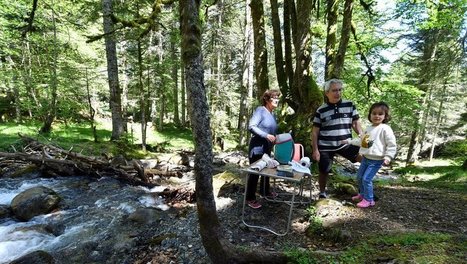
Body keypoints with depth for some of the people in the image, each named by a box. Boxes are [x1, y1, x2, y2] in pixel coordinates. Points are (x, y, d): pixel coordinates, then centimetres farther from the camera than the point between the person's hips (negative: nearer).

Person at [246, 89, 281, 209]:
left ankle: (264, 191, 42)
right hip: (257, 148, -9)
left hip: (267, 148, 9)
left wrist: (276, 138, 1)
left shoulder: (273, 115, 11)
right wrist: (266, 136, -27)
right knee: (254, 172, 1)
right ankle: (250, 198, 14)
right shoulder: (260, 110, -14)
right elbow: (251, 126, -24)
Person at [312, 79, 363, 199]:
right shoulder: (321, 110, -4)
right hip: (325, 147, -1)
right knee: (324, 172, 8)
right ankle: (322, 193, 32)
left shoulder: (350, 105, 0)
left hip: (345, 144, 2)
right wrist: (315, 150, -6)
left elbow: (356, 123, 8)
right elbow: (315, 132, -2)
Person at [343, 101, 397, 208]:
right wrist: (349, 141, 23)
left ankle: (369, 200, 8)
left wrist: (388, 157, -20)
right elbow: (360, 140, 24)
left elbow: (392, 145, -13)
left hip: (376, 160, -8)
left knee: (366, 179, -10)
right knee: (359, 177, 16)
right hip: (366, 158, 8)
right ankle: (362, 194, 37)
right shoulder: (368, 128, 11)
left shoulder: (385, 129, -12)